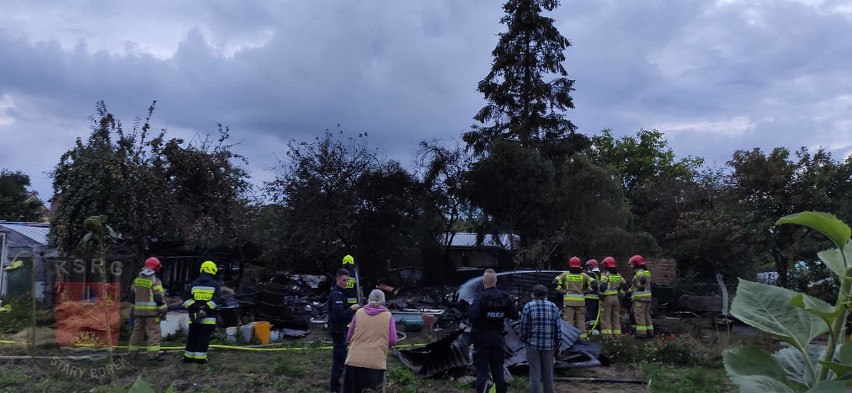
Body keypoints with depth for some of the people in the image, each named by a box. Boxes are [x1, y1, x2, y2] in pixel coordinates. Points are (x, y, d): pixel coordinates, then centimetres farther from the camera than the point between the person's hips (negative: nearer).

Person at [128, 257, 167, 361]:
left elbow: (133, 296, 18)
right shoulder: (155, 281, -11)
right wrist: (163, 310, -8)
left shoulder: (137, 280, 12)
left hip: (138, 311, 7)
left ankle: (132, 351, 25)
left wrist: (133, 310, 26)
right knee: (153, 331, -4)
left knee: (137, 330, 17)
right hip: (151, 311, -6)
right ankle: (153, 353, -8)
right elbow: (158, 298, -14)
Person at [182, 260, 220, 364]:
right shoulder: (215, 284, -2)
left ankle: (188, 357, 19)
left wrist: (193, 307, -5)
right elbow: (215, 300, -11)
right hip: (208, 318, -3)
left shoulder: (194, 284, 7)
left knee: (192, 337, 13)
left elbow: (186, 298, 0)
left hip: (194, 317, 3)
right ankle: (200, 358, -1)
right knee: (204, 338, 1)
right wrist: (206, 308, -13)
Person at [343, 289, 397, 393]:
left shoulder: (359, 312, 4)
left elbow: (349, 336, 10)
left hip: (355, 361, 2)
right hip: (376, 362, -1)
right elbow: (393, 341, -1)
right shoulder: (388, 316, 1)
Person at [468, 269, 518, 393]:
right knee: (498, 370, 14)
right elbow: (514, 315, 2)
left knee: (482, 371, 1)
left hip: (481, 340, -4)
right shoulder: (504, 297, -2)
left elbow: (472, 316, -30)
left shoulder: (481, 297, -18)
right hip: (497, 339, 4)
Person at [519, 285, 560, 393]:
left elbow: (523, 325, -6)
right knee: (548, 372, 12)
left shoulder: (529, 306, -6)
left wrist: (524, 339, 10)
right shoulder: (553, 307, 2)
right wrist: (557, 345, 9)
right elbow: (557, 327, 2)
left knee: (535, 373, 2)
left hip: (533, 344, -2)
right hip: (549, 345, 2)